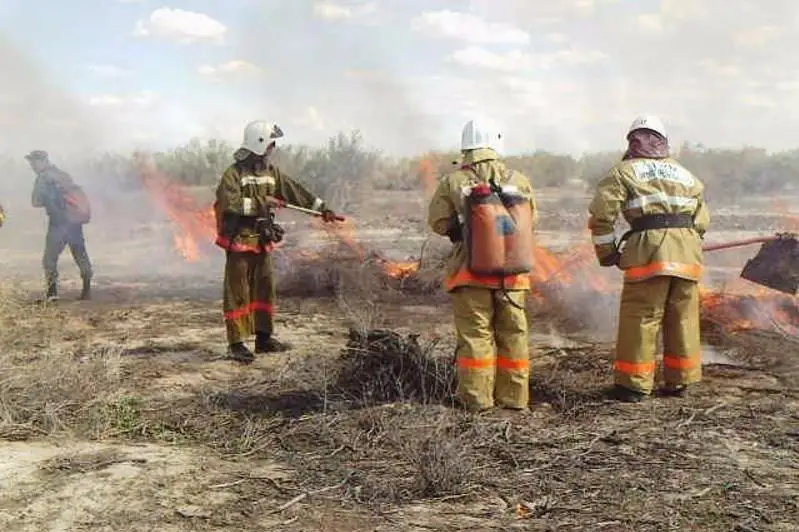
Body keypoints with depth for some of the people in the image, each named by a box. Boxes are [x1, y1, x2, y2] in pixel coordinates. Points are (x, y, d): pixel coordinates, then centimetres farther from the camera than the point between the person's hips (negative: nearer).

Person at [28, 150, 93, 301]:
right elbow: (77, 194, 19)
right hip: (76, 219, 7)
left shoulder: (44, 177, -6)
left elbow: (36, 201, -9)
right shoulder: (63, 174, 17)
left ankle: (52, 290, -9)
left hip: (59, 222, -7)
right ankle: (87, 290, 12)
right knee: (80, 255, 12)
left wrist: (47, 202, 11)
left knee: (50, 258, 0)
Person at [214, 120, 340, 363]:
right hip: (240, 242, -7)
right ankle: (237, 344, 2)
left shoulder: (272, 172, 11)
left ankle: (264, 338, 24)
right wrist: (261, 202, -22)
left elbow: (294, 191, 16)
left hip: (262, 242, 8)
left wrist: (321, 207, 14)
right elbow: (230, 204, -24)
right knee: (238, 293, -3)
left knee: (265, 288, 13)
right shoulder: (234, 174, -11)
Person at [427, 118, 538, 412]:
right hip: (512, 271, 2)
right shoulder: (518, 180, 1)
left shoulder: (452, 183, -6)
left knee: (475, 334, 5)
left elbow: (438, 223, 0)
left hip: (471, 270, -2)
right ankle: (514, 396, 18)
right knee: (513, 334, 11)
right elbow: (532, 220, 9)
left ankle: (477, 398, 6)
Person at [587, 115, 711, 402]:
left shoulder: (624, 171, 9)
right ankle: (679, 382, 22)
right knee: (683, 319, 12)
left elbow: (601, 214, 0)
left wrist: (607, 254, 8)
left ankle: (634, 385, 6)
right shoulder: (687, 175, 24)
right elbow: (702, 220, 21)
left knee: (640, 318, 2)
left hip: (650, 251, -4)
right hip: (689, 255, 5)